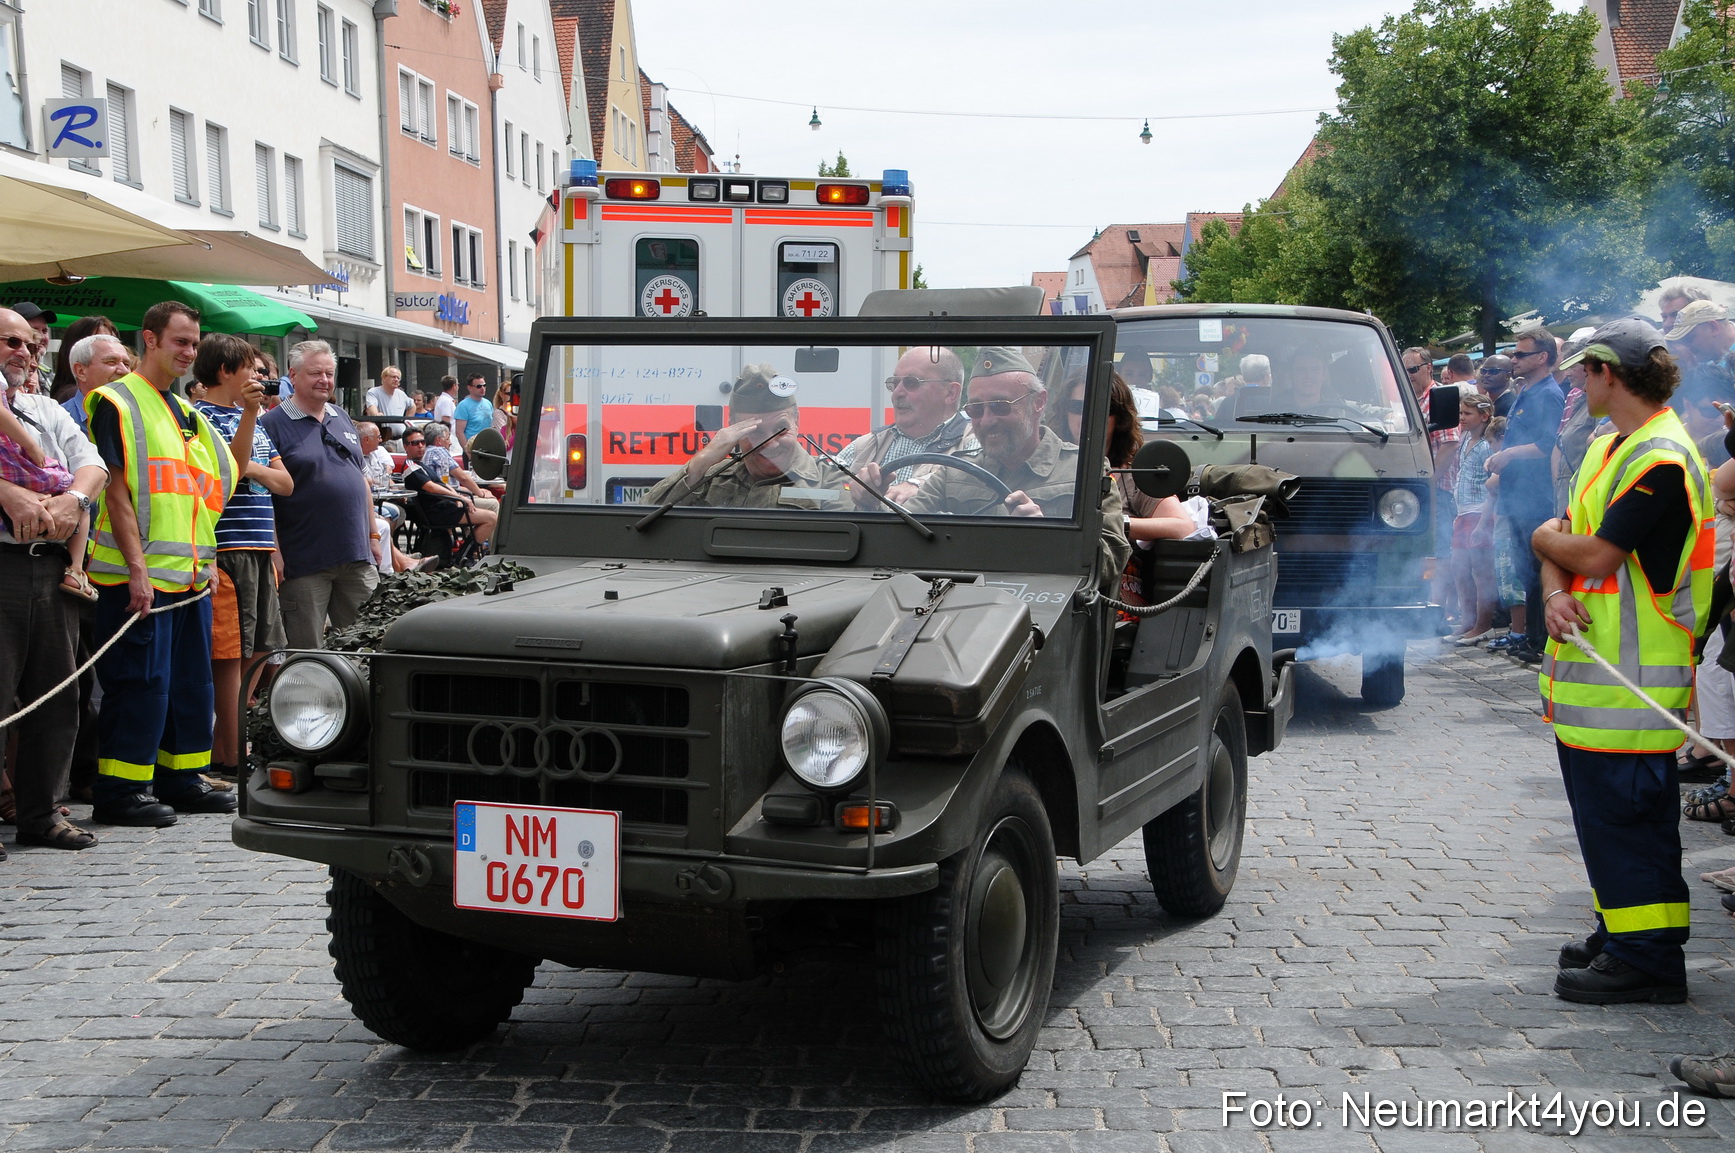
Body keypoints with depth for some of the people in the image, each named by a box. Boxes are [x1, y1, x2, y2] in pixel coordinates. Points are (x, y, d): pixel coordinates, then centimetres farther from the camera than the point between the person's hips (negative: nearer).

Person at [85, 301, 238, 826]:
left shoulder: (185, 413, 18)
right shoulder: (117, 403, -5)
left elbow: (216, 482, 23)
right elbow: (115, 491, -13)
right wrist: (137, 567, -19)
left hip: (190, 575, 8)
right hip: (140, 575, -8)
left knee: (190, 681, 12)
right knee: (139, 683, -6)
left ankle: (181, 777, 22)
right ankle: (121, 790, 2)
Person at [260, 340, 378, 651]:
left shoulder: (343, 418, 15)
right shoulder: (273, 424, -6)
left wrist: (373, 534, 16)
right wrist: (274, 555, -16)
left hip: (357, 555, 6)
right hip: (305, 562, -6)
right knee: (306, 653, 1)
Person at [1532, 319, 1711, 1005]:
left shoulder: (1662, 459, -17)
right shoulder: (1607, 447, 15)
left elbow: (1596, 555, -21)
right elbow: (1562, 538, 12)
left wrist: (1546, 540, 0)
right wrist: (1556, 593, -9)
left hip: (1631, 679, -10)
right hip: (1591, 663, 10)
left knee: (1625, 813, -6)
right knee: (1602, 811, 16)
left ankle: (1648, 961, 2)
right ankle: (1621, 934, 27)